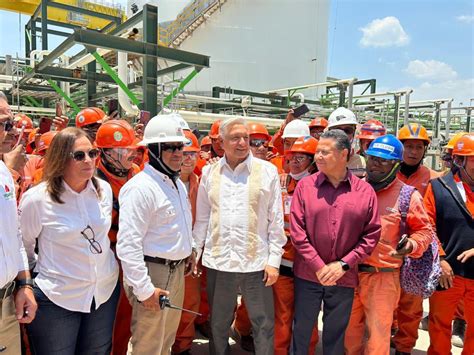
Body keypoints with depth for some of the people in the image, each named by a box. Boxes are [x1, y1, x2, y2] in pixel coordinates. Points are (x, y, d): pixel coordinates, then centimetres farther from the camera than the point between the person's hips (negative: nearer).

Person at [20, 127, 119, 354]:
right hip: (57, 297, -4)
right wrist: (40, 272, 5)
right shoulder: (36, 198, -16)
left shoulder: (105, 189, -3)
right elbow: (22, 246, -2)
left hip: (105, 290, 4)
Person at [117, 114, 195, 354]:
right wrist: (144, 289, -24)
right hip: (153, 273, -8)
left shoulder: (177, 184, 10)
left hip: (177, 271, 9)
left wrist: (188, 251, 15)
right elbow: (128, 244, -25)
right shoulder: (140, 187, -21)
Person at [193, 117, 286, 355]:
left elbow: (276, 219, -2)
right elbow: (202, 218, 8)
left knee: (264, 324, 10)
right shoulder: (209, 172, 4)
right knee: (218, 324, 19)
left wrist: (274, 260, -5)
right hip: (217, 261, 2)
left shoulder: (267, 171, -3)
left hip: (256, 261, -2)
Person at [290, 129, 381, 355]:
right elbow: (297, 231, -8)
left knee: (335, 335, 18)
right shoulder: (305, 186, -5)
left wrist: (343, 264, -9)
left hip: (344, 278, 1)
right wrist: (319, 266, -11)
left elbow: (372, 235, -2)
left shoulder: (365, 191, -3)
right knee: (301, 331, 14)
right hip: (307, 275, 0)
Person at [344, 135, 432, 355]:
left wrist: (412, 245, -15)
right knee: (349, 331, 20)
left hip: (383, 277, -3)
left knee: (378, 335, 8)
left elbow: (424, 230, 5)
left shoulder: (407, 195, -5)